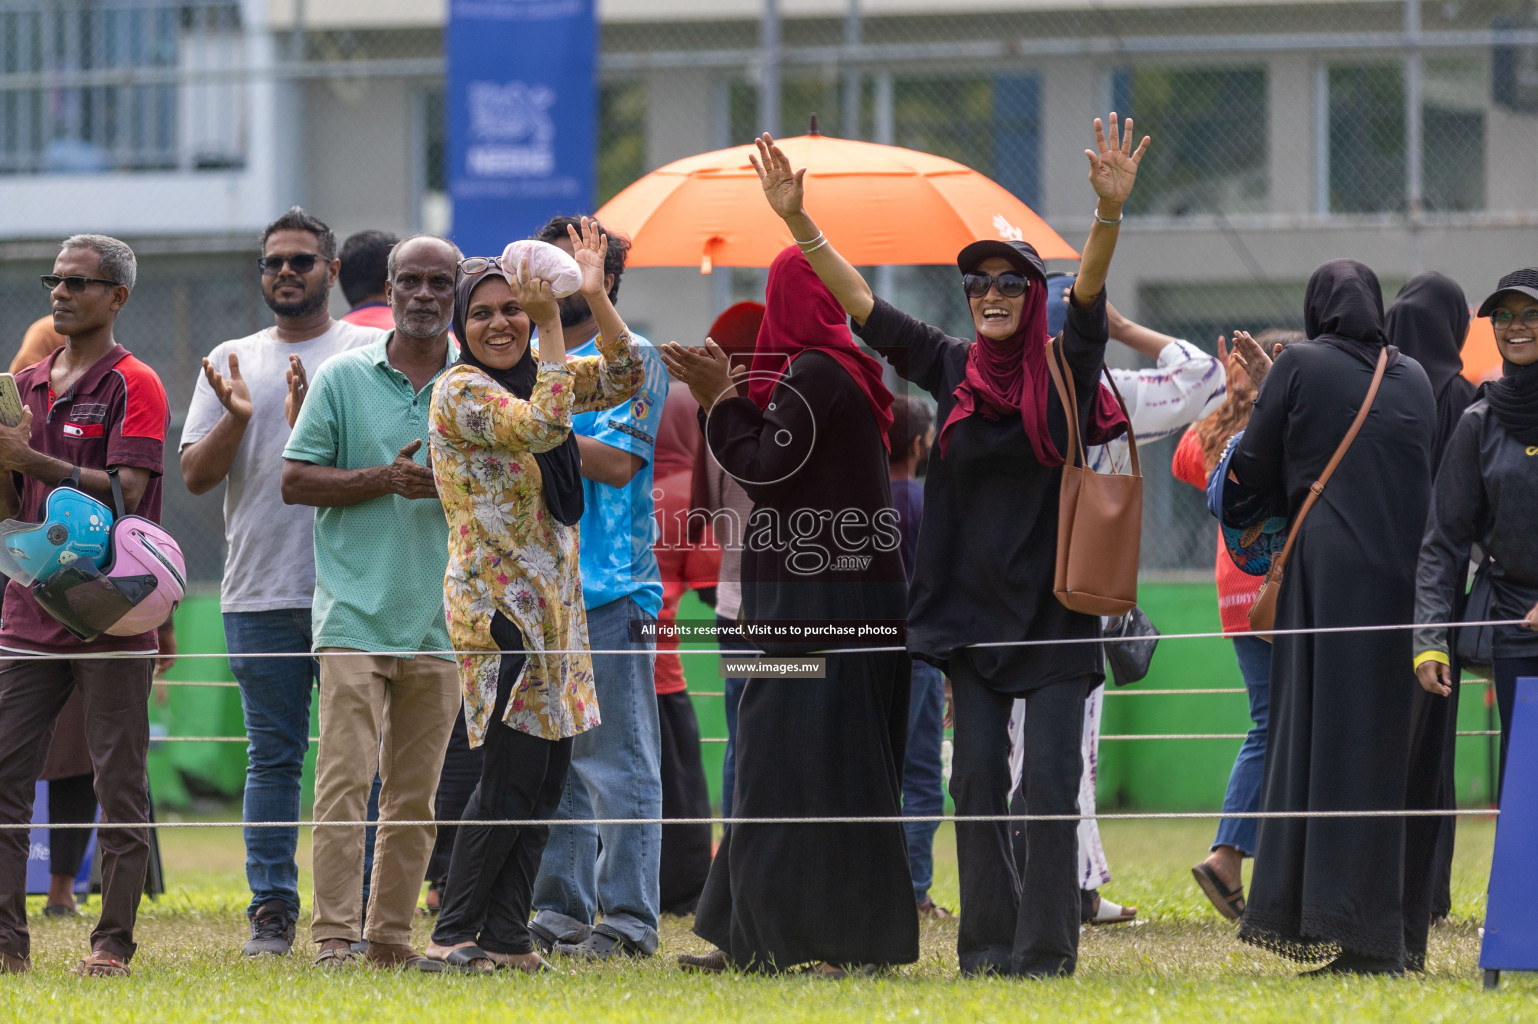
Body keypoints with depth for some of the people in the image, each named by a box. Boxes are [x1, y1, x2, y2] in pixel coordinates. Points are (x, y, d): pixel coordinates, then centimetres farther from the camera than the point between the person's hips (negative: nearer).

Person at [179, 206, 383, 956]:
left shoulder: (370, 353, 5)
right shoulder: (231, 362, 14)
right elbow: (195, 474, 9)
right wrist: (235, 419, -9)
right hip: (260, 589, 3)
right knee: (272, 757, 4)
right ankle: (271, 913, 7)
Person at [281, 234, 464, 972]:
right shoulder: (343, 378, 4)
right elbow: (295, 481, 1)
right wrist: (385, 480, -11)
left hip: (442, 622, 3)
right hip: (356, 611, -3)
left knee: (415, 794, 7)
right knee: (345, 779, -11)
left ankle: (392, 935, 13)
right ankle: (334, 934, -12)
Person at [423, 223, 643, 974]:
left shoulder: (537, 372, 12)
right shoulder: (460, 392, -11)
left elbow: (621, 381, 6)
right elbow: (544, 426, -24)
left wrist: (596, 299, -6)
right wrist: (553, 323, -21)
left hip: (552, 602, 8)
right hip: (498, 601, -8)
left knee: (548, 774, 6)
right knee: (511, 776, -11)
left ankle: (506, 934, 9)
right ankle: (454, 933, -6)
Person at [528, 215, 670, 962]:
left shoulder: (631, 358, -3)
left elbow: (618, 461, -14)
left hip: (608, 588, -7)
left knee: (616, 761, -6)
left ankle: (628, 920, -5)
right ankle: (561, 913, 13)